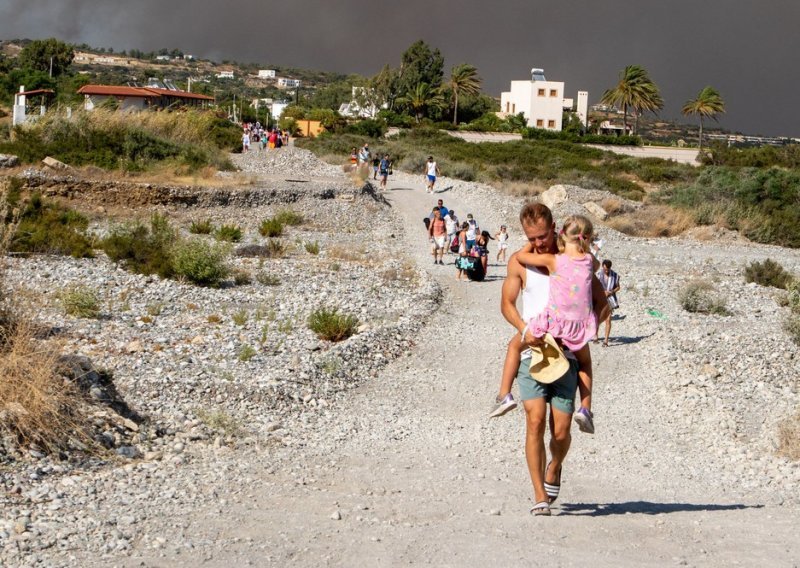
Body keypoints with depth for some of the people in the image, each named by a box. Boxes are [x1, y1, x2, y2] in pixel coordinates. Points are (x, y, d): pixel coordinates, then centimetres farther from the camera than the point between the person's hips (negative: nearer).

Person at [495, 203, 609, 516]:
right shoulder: (519, 262, 6)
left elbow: (602, 304, 7)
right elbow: (507, 303, 7)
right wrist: (524, 329, -13)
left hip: (566, 354, 0)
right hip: (533, 352, 0)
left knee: (560, 431, -2)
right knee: (535, 421, -14)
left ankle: (554, 468, 32)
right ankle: (539, 495, -7)